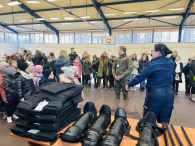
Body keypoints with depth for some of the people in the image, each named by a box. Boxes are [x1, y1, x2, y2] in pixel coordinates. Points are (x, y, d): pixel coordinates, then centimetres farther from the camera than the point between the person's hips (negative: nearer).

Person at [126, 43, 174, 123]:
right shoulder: (171, 63, 3)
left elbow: (139, 77, -11)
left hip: (155, 95, -6)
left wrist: (129, 85, 3)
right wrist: (152, 55, 34)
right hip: (169, 95, 6)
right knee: (164, 122, 17)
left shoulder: (152, 65, -14)